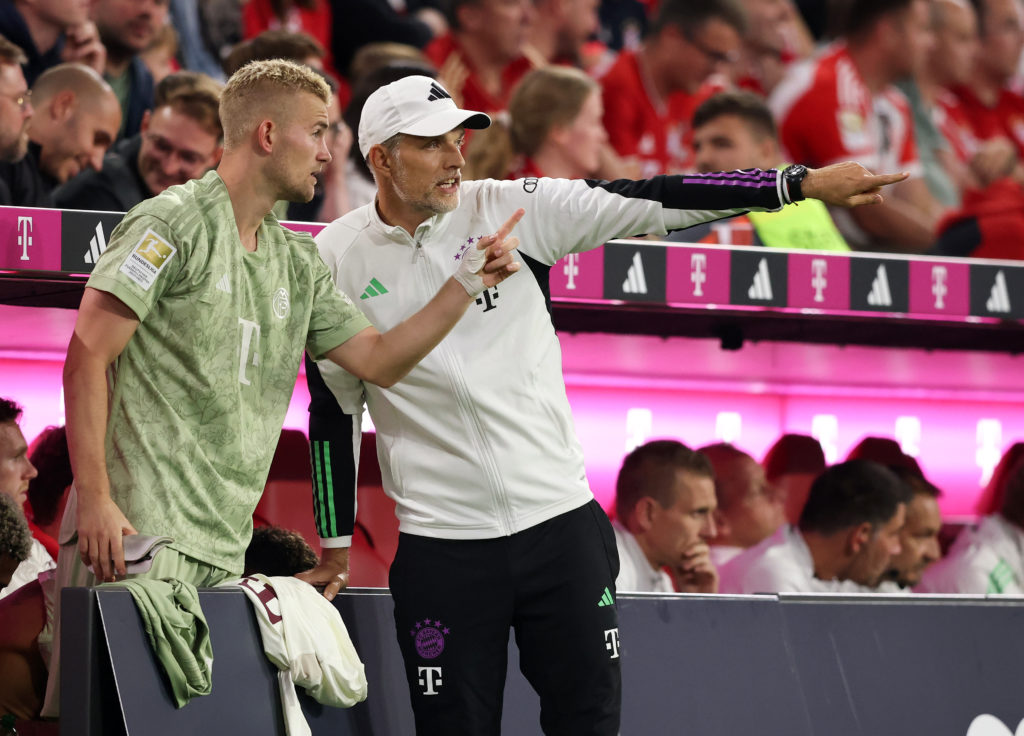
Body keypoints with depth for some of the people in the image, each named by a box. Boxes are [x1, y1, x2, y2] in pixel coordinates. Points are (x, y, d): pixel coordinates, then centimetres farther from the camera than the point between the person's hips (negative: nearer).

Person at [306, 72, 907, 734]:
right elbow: (332, 410, 8)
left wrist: (805, 183, -12)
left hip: (562, 523, 1)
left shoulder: (513, 209, -2)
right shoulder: (337, 258, 0)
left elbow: (649, 203, -6)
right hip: (442, 548, -1)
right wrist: (335, 543, 8)